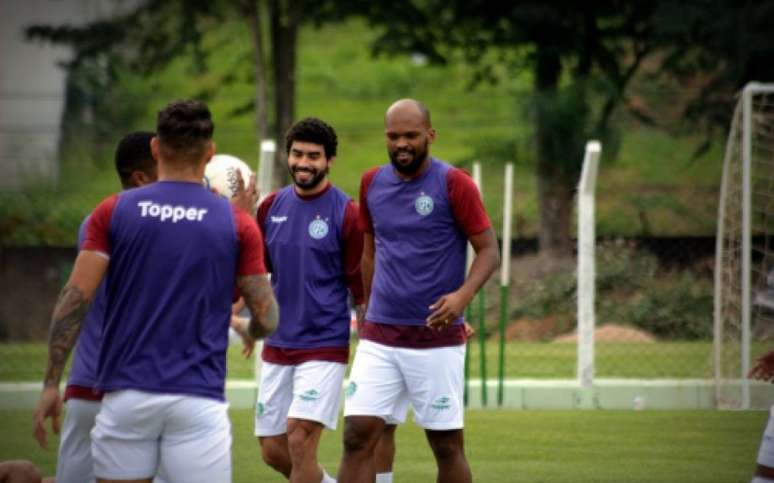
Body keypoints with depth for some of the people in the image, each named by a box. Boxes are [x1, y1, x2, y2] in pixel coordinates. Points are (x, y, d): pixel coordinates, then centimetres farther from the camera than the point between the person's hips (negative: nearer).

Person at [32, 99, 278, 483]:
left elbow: (74, 298, -4)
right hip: (197, 401, -1)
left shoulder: (114, 211, 2)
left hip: (126, 394, 1)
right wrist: (247, 331, 28)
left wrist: (51, 383, 2)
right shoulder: (236, 224, 2)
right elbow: (266, 320, 4)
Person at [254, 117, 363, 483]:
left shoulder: (345, 213, -8)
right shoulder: (272, 206, 6)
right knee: (272, 450, 7)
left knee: (299, 438, -17)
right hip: (277, 345, 6)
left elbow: (361, 288, -4)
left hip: (324, 347, -6)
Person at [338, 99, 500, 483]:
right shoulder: (372, 183, 8)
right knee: (357, 435, -6)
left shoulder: (453, 184, -7)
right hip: (378, 337, 4)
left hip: (437, 339, -4)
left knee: (446, 445, 3)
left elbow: (489, 251, -7)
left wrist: (463, 295, -24)